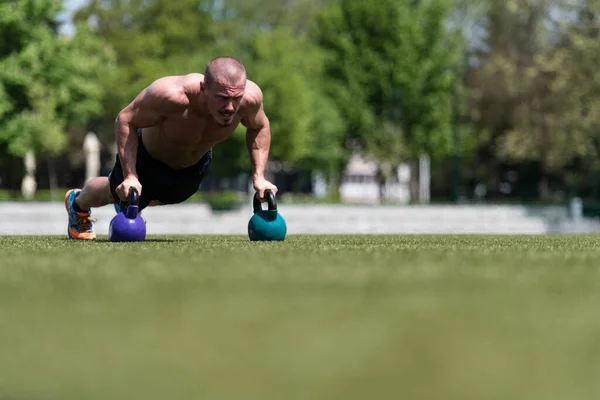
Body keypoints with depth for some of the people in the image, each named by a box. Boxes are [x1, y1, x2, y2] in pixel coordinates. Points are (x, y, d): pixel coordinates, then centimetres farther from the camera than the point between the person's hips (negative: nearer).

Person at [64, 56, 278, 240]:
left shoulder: (250, 97, -37)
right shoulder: (173, 95, -49)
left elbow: (259, 127, -11)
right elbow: (125, 120, -32)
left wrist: (259, 177, -17)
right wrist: (130, 176, -35)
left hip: (196, 164, 4)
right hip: (148, 155, -4)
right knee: (119, 192, 26)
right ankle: (78, 202, 60)